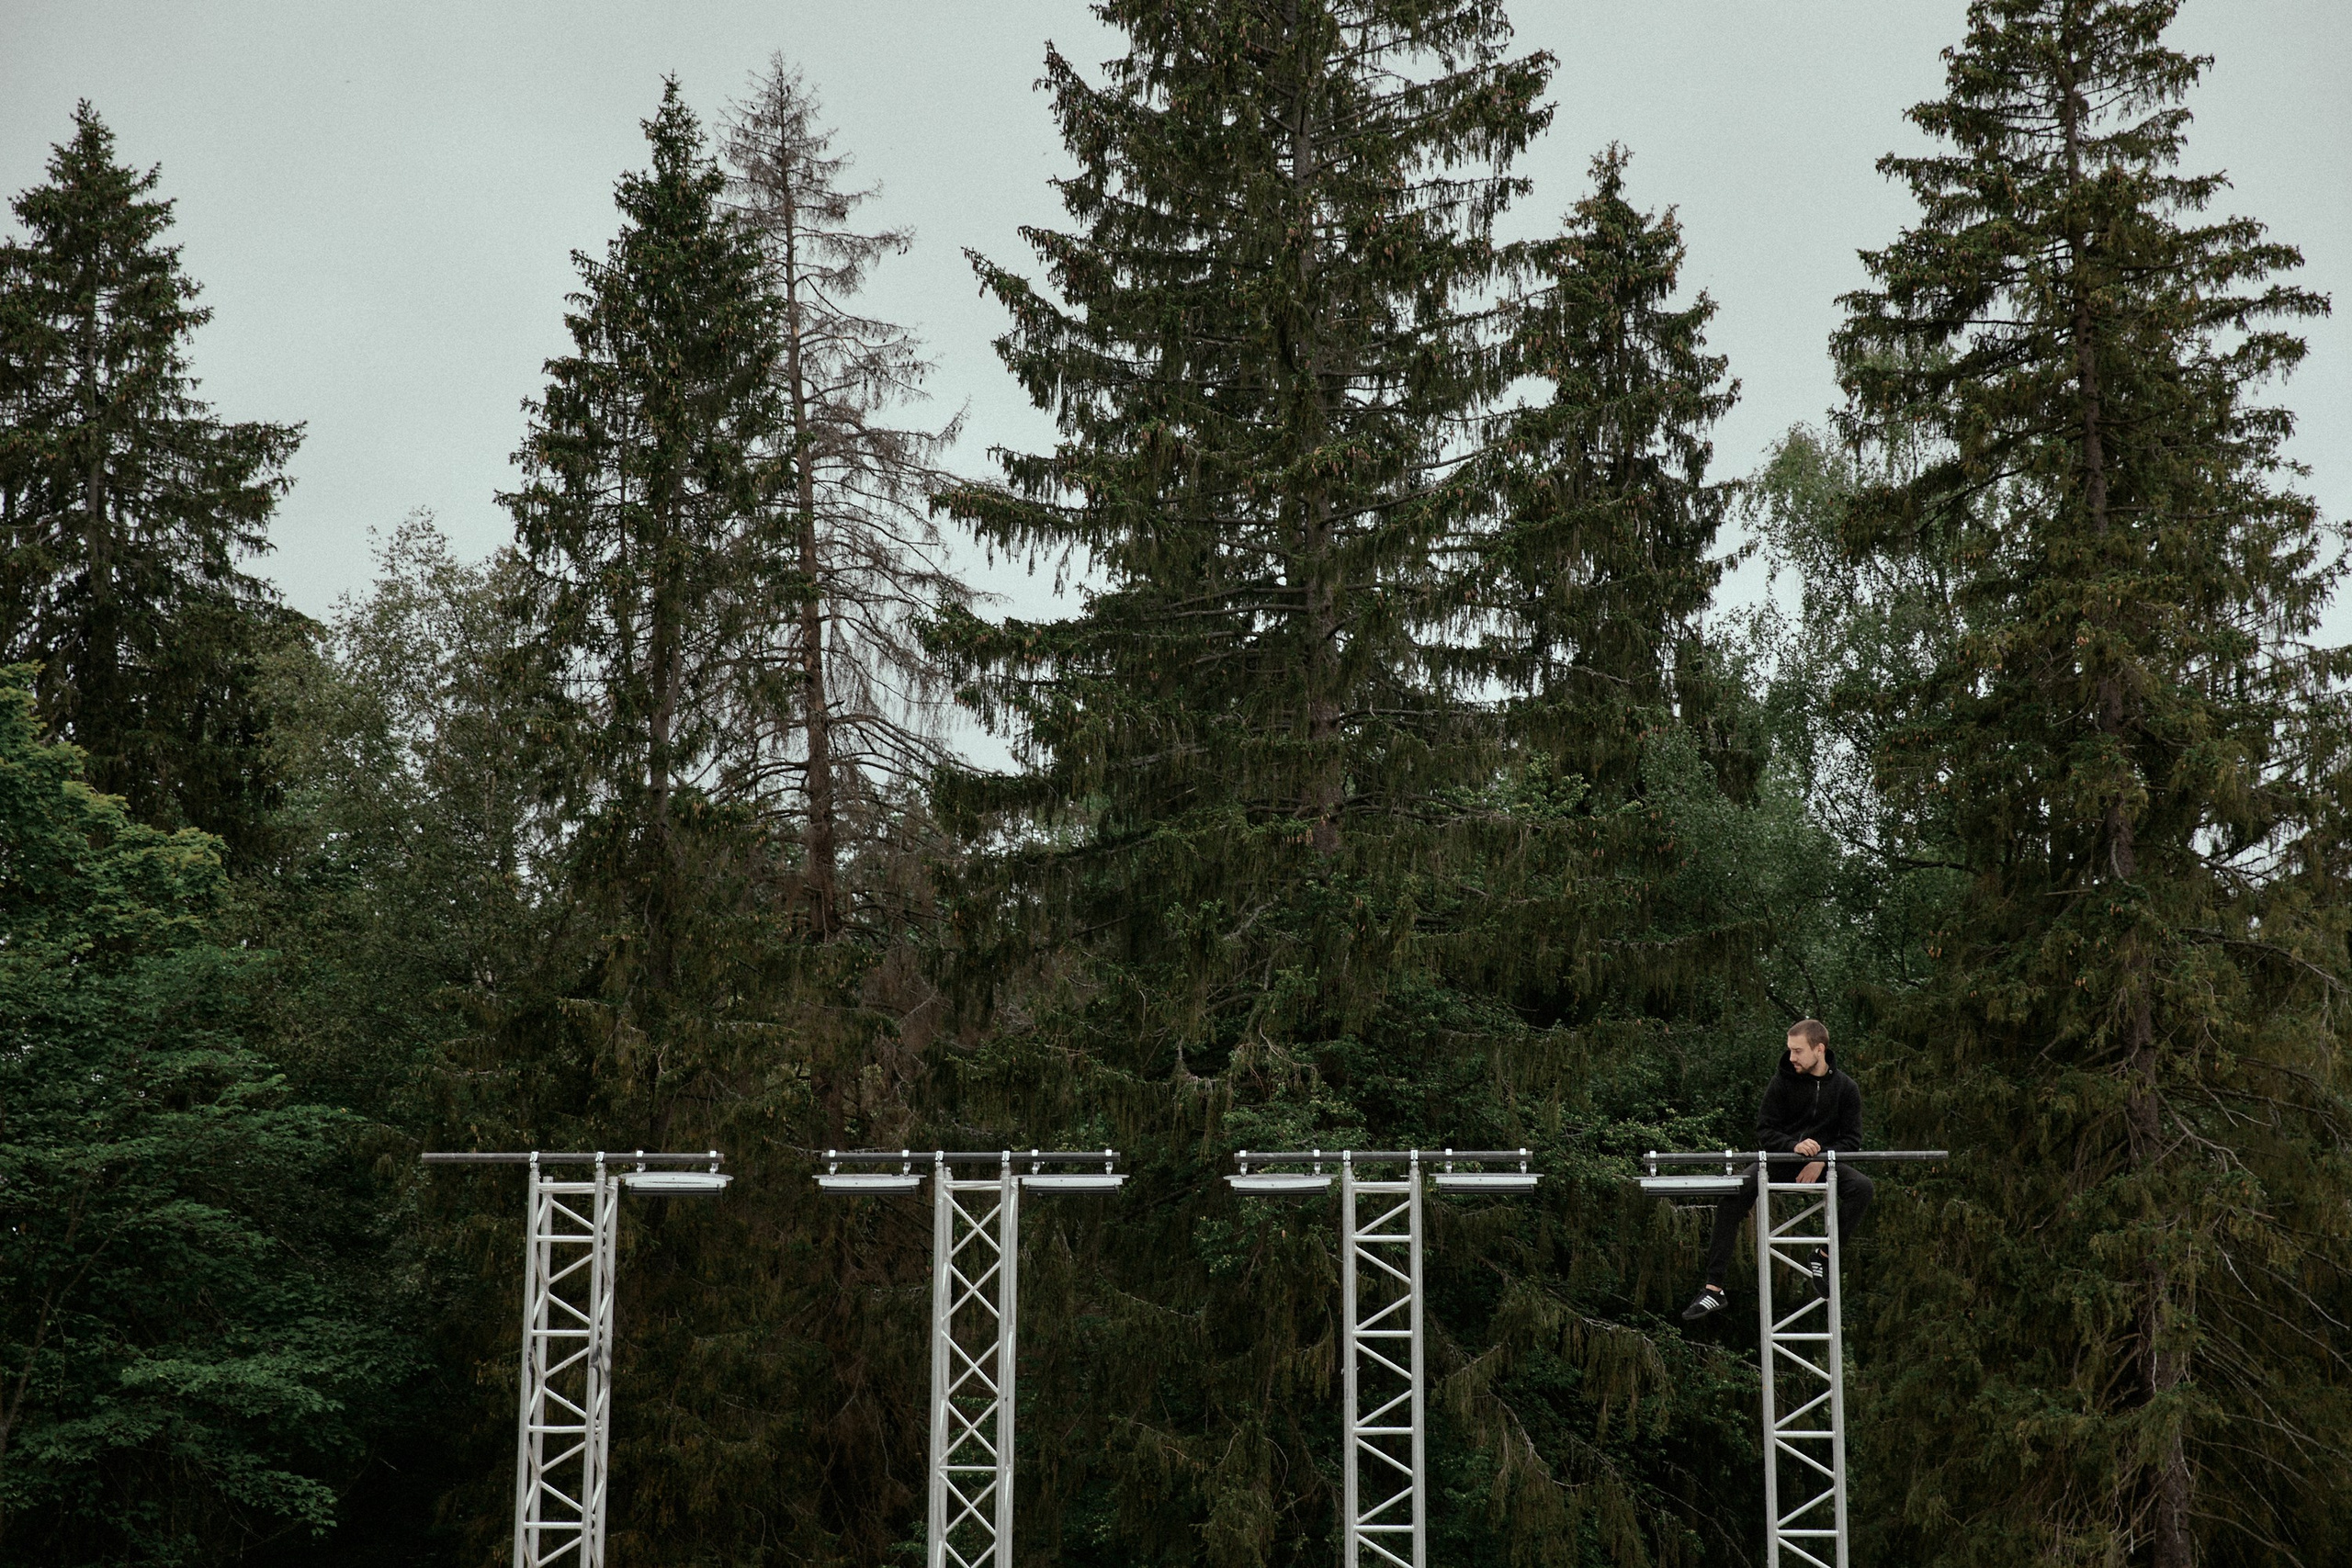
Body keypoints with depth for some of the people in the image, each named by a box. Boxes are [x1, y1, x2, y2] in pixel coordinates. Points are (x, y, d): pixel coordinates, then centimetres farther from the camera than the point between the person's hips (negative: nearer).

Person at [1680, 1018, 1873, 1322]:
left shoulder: (1845, 1088, 3)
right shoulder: (1782, 1082, 0)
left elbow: (1851, 1139, 2)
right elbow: (1764, 1131, -2)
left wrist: (1822, 1158, -17)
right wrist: (1794, 1146, -22)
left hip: (1823, 1163, 1)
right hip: (1780, 1160, -1)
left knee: (1861, 1187, -30)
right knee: (1732, 1199, -26)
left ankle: (1825, 1257, -13)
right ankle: (1713, 1289, -24)